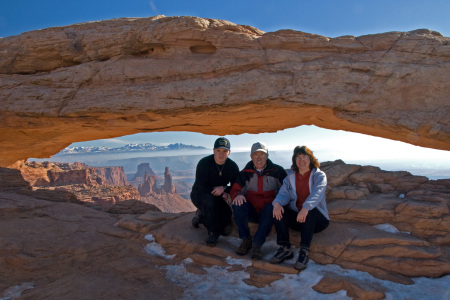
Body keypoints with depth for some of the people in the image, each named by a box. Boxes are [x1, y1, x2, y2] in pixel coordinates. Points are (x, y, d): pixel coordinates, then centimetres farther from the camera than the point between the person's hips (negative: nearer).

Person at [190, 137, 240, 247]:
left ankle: (201, 215, 17)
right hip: (199, 195, -4)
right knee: (209, 201, -40)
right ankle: (213, 233, -20)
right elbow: (200, 187, -22)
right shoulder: (204, 163, -20)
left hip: (217, 198, 4)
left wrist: (224, 188, -26)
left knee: (226, 229, -9)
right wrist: (222, 194, -21)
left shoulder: (232, 166, -8)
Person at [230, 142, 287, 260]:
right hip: (251, 211, 2)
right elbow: (235, 189, 5)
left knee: (272, 208, -35)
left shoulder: (277, 171, 3)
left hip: (268, 210, -2)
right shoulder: (246, 173, 8)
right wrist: (237, 195, -20)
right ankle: (246, 240, -17)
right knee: (237, 205, -26)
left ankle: (257, 244, -31)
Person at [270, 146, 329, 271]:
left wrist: (306, 207, -44)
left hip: (317, 219, -3)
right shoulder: (290, 176, 10)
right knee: (278, 210, -22)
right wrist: (277, 203, -30)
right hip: (297, 217, 4)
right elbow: (284, 193, -4)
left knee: (309, 212, -35)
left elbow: (317, 192, -23)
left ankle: (304, 251, -28)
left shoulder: (319, 175, -3)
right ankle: (285, 248, -19)